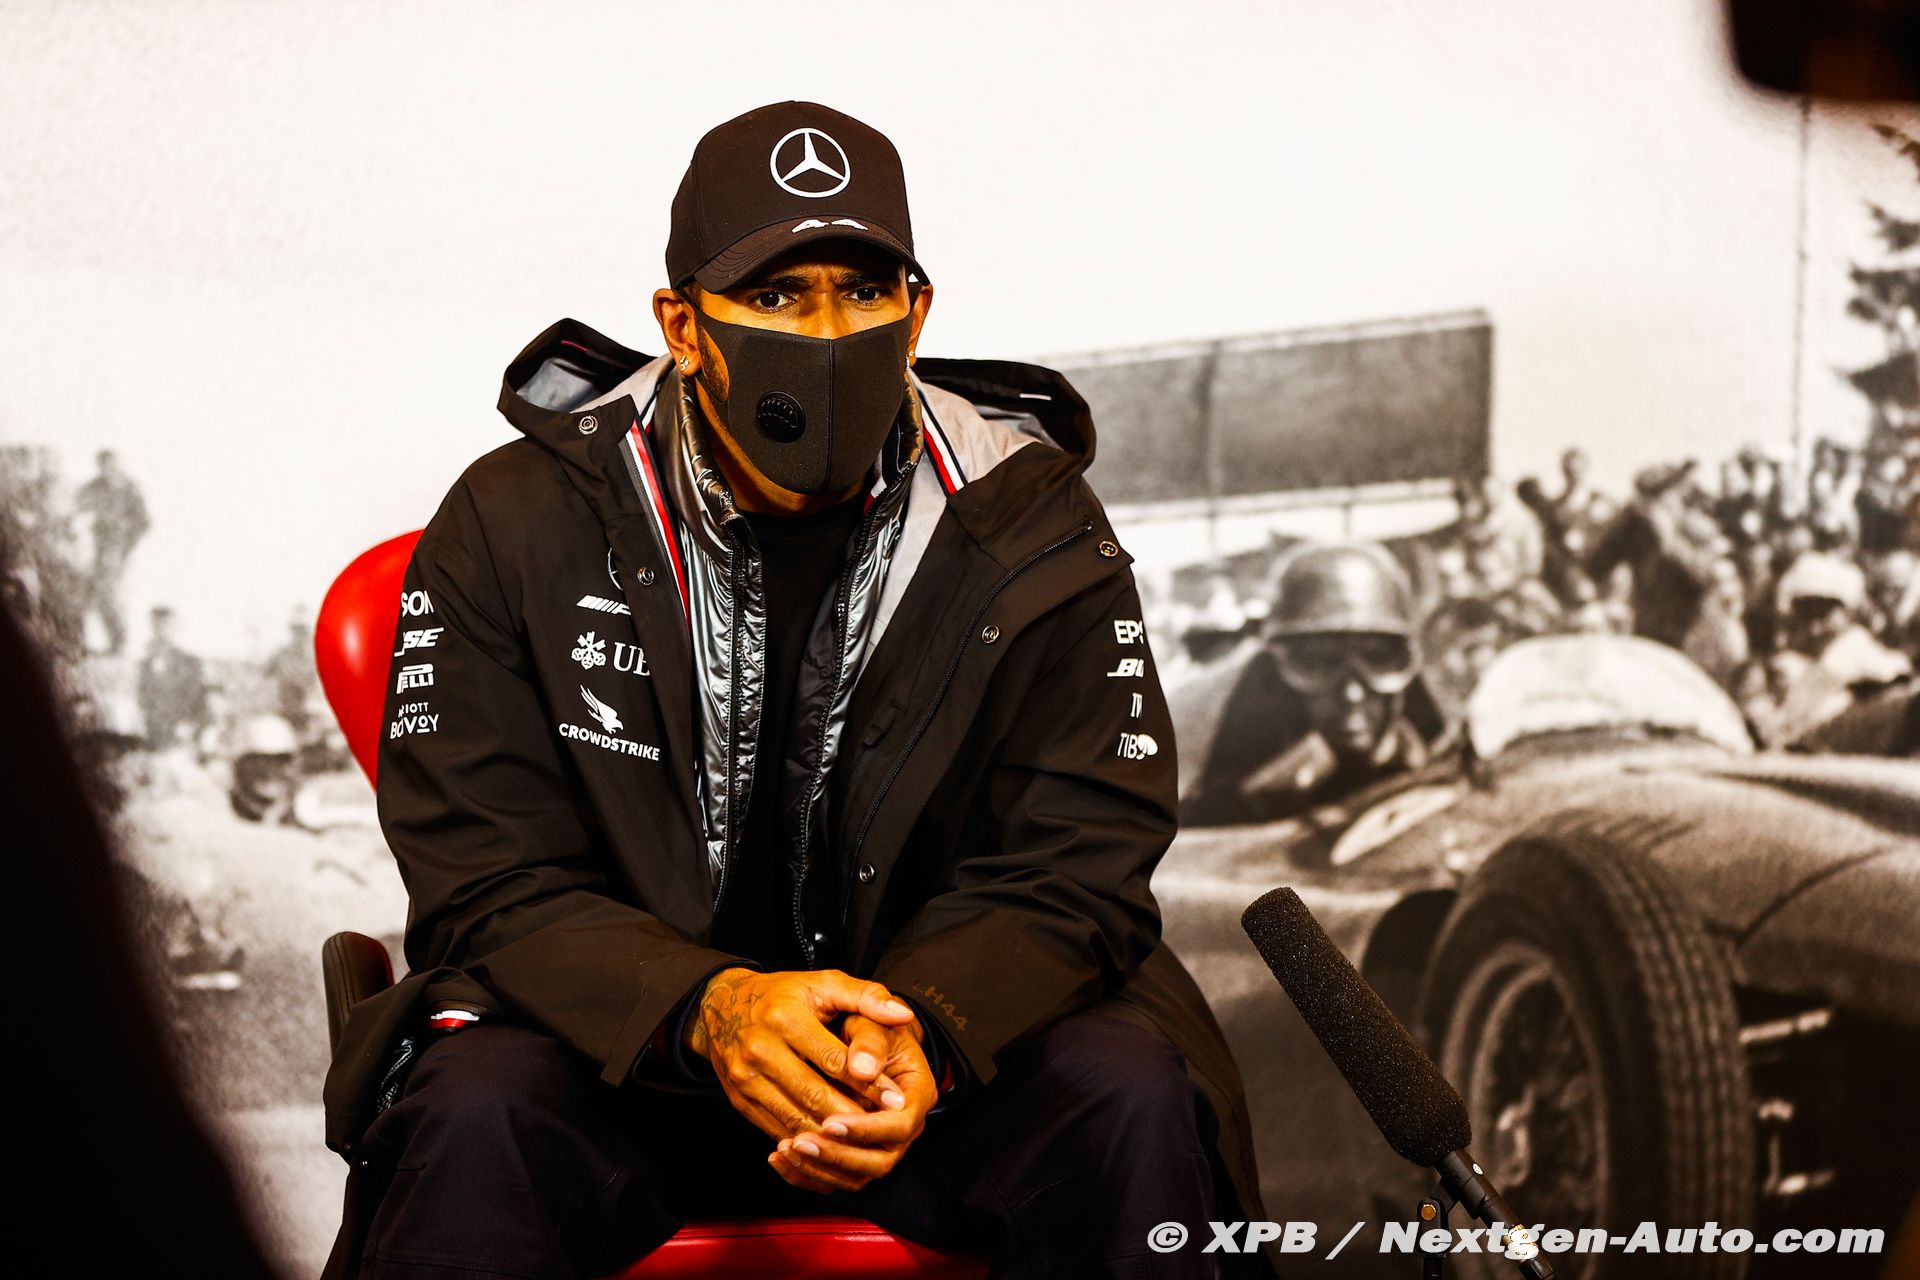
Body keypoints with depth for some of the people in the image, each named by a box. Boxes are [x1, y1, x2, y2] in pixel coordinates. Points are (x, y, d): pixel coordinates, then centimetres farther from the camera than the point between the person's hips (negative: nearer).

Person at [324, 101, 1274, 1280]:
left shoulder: (1035, 533, -3)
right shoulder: (514, 528, -5)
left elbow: (1074, 864, -6)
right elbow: (489, 875, -9)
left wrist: (926, 1032, -28)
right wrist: (706, 1008, -29)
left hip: (952, 1025, 1)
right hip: (622, 1038, -1)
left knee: (1136, 1102, -28)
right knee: (471, 1115, -33)